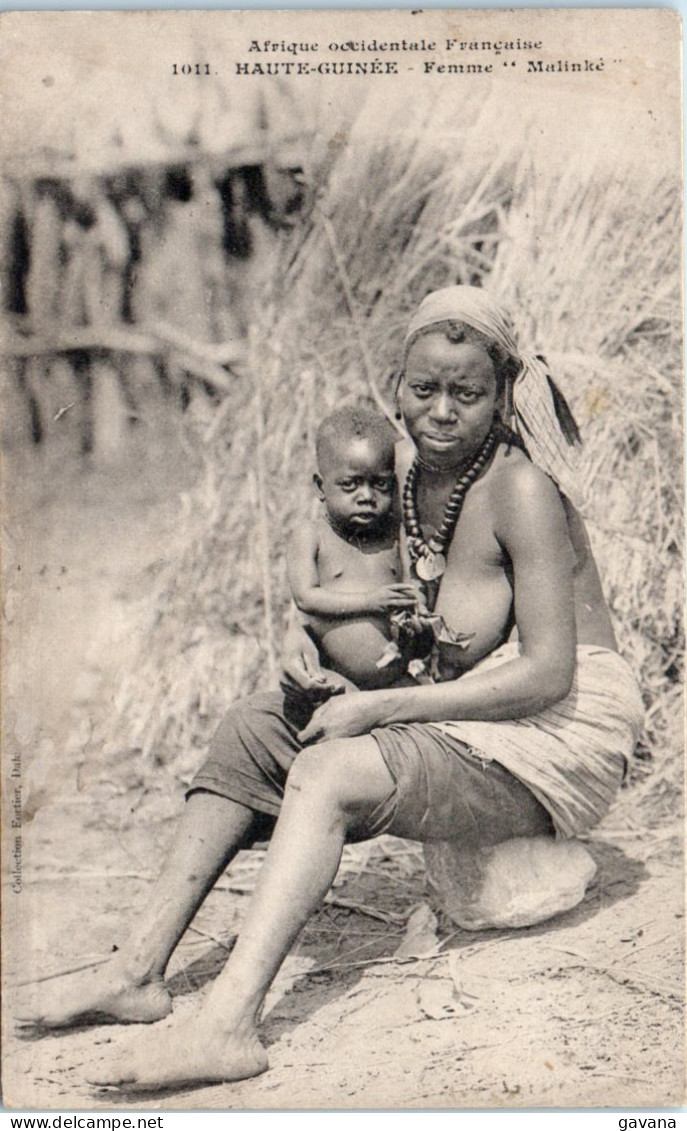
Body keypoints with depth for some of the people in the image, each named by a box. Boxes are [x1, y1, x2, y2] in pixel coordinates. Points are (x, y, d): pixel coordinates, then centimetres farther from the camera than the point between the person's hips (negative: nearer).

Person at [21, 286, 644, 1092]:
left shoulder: (520, 487, -19)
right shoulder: (407, 467, 4)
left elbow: (546, 674, -23)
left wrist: (377, 707, -23)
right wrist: (313, 634, -7)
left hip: (560, 736, -8)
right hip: (461, 718, 8)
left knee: (332, 769, -29)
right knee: (252, 729, -1)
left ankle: (227, 1024, -35)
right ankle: (140, 970, -5)